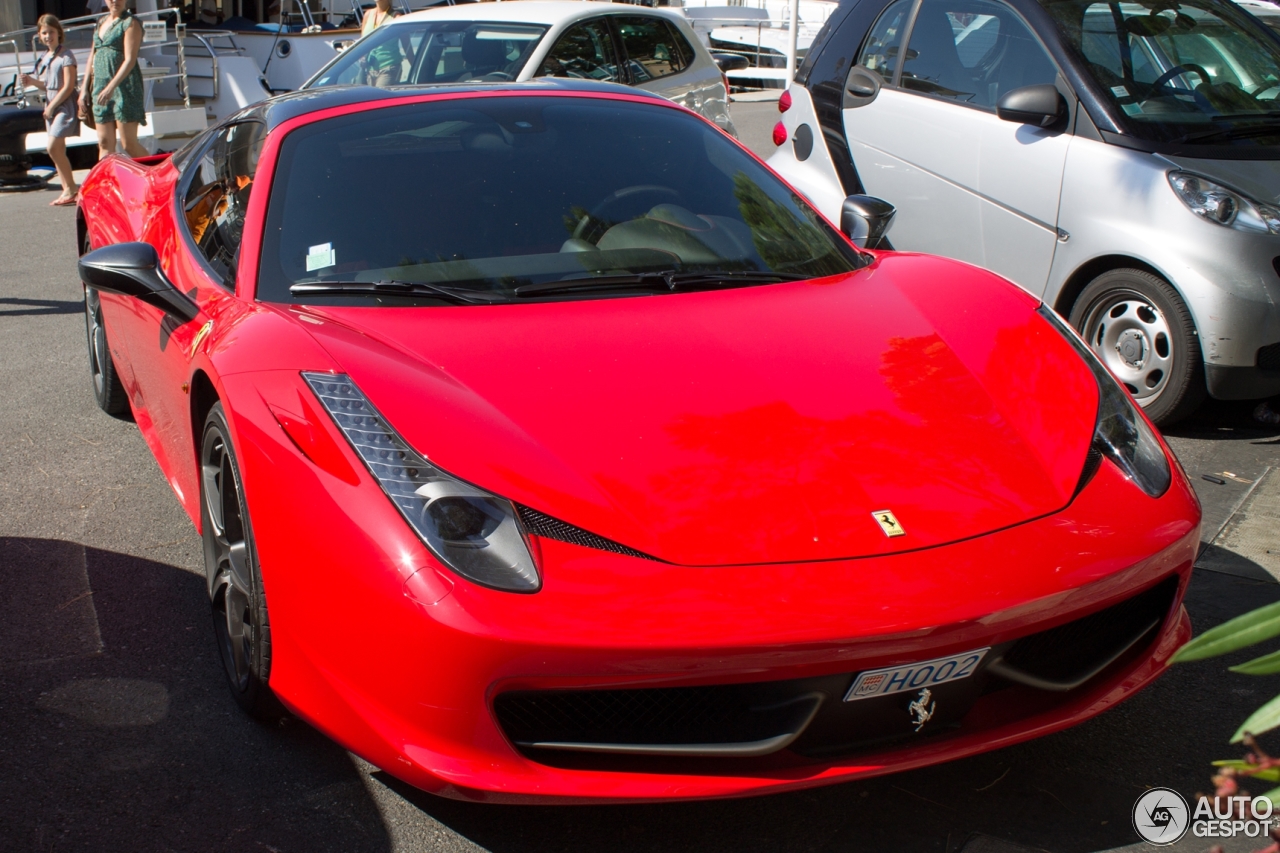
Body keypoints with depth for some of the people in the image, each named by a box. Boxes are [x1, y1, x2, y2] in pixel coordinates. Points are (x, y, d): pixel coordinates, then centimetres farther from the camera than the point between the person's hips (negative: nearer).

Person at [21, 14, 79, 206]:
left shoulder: (66, 56, -9)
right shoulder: (45, 59, 14)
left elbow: (68, 86, -14)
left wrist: (52, 106, -12)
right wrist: (32, 81, 2)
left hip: (64, 106, -8)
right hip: (51, 106, 8)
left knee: (53, 147, -15)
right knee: (58, 150, 4)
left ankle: (71, 188, -7)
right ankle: (68, 190, 7)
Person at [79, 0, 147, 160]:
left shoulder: (130, 23, -6)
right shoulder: (102, 22, 18)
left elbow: (130, 60, -15)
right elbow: (93, 56, 22)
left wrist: (111, 87, -24)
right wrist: (85, 89, 17)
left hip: (124, 87, -7)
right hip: (101, 87, 7)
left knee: (129, 145, -7)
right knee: (105, 144, 4)